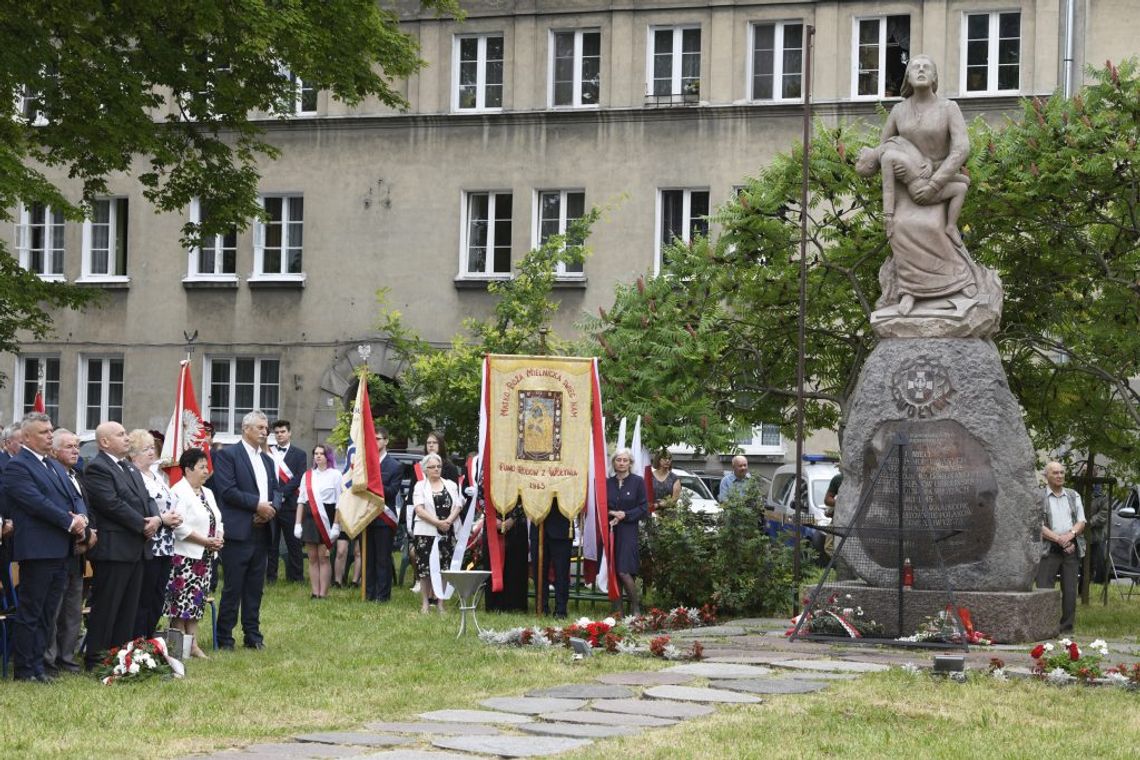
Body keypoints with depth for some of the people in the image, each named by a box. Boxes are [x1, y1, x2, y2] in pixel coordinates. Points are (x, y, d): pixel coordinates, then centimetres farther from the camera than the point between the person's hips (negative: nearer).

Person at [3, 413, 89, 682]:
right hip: (37, 550, -8)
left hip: (60, 551, 8)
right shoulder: (17, 466, -9)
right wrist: (70, 522, -16)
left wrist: (81, 516, -5)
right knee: (30, 613, -2)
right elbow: (37, 502, -18)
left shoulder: (55, 466, 19)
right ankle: (25, 669, 3)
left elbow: (75, 496, 17)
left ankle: (37, 664, 19)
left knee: (46, 612, 12)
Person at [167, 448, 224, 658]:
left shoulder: (207, 493, 16)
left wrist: (219, 538, -2)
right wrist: (206, 541, -18)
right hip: (184, 557, -9)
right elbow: (179, 526, -20)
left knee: (196, 602, 10)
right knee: (181, 603, -6)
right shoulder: (179, 492, -12)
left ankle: (193, 645, 14)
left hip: (204, 557, 9)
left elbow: (217, 520, 19)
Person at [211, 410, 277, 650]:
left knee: (255, 587, 9)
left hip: (261, 532, 7)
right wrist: (257, 504, -15)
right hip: (238, 531, -7)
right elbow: (227, 490, -13)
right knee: (233, 587, -5)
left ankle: (253, 635, 14)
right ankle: (224, 638, 1)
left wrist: (271, 508, -5)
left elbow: (275, 490, 17)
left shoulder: (266, 460, 20)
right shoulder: (227, 455, -4)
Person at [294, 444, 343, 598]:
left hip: (326, 518, -4)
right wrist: (298, 524, 5)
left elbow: (339, 502, -4)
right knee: (312, 558, 4)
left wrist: (336, 525, -11)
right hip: (310, 518, 4)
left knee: (323, 557, -5)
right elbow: (301, 500, 12)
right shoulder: (307, 475, 12)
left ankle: (323, 594, -2)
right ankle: (315, 593, 7)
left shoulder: (335, 475, 0)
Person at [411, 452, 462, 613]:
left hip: (447, 532, 2)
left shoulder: (450, 485, 13)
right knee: (425, 568, -3)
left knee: (443, 568, 1)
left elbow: (458, 506, 5)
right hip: (426, 532, -2)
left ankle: (440, 603, 7)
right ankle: (425, 603, 3)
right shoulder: (420, 486, 5)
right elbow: (419, 509, -6)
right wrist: (437, 522, -16)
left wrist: (448, 521, -13)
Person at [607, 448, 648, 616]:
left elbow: (643, 508, -1)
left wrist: (624, 515, -12)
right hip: (610, 531, 4)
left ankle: (636, 607, 0)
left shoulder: (638, 482, 1)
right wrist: (611, 514, -8)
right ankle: (617, 609, 8)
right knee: (613, 572, 1)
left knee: (624, 571, -14)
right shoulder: (607, 482, 10)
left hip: (628, 532, -4)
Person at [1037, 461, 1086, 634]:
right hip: (1049, 549, -4)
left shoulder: (1074, 496, 15)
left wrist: (1070, 534, -12)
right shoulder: (1038, 498, 1)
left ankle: (1067, 629, 8)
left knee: (1070, 591, 2)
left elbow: (1081, 522, 9)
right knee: (1044, 590, -8)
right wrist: (1058, 539, -16)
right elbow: (1038, 526, -7)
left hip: (1071, 549, 4)